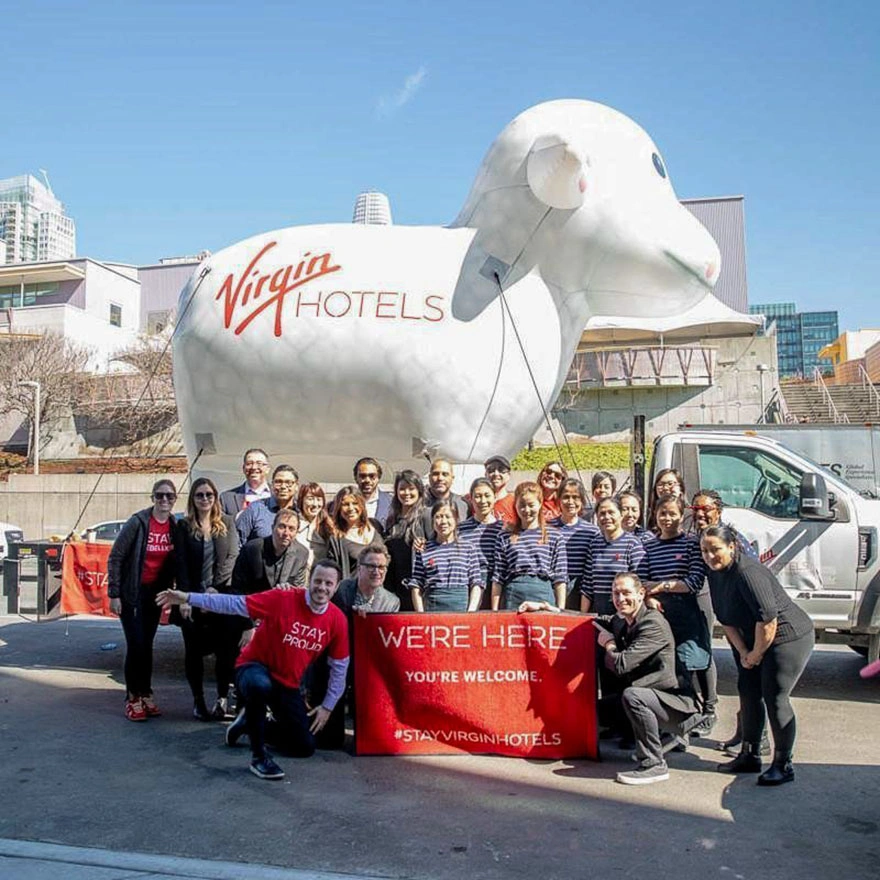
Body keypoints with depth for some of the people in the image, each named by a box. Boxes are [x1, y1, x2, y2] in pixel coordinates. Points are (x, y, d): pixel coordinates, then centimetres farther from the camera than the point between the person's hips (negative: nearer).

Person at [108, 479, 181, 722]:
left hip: (155, 592, 5)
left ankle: (146, 695, 23)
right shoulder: (138, 522, -15)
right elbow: (115, 558, -12)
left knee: (147, 645, 13)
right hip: (132, 592, -4)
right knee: (136, 645, -6)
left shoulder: (175, 526, -1)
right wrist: (114, 594, -13)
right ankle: (133, 698, 9)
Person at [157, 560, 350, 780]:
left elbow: (339, 667, 1)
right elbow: (234, 604, -21)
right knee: (260, 685, -42)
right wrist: (188, 598, -25)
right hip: (255, 668, -5)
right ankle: (258, 755, -18)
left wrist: (327, 706, 2)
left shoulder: (337, 619, -11)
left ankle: (250, 724, 29)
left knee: (305, 747, 5)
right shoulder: (282, 599, -23)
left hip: (288, 685, 5)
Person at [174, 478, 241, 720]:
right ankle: (198, 701, 18)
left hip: (221, 594, 0)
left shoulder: (227, 523, 4)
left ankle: (222, 698, 10)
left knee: (226, 650, -2)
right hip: (193, 597, 0)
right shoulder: (184, 526, 3)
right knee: (194, 650, 7)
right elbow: (181, 564, -2)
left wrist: (215, 587, -11)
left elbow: (232, 557, -1)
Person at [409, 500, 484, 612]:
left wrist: (471, 611, -4)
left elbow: (476, 584, 6)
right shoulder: (423, 550, 6)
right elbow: (416, 587, 6)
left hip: (462, 607, 0)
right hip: (432, 608, 0)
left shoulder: (468, 548, 8)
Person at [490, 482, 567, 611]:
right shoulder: (505, 536, 9)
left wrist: (560, 611, 0)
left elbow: (560, 579, 5)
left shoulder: (553, 536, 7)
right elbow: (497, 578, 8)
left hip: (543, 594, -1)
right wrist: (494, 611, 4)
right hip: (513, 595, 1)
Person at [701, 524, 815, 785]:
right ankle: (750, 756, 22)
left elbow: (768, 618, -29)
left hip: (788, 637, -9)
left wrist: (756, 654, -16)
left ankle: (783, 765, 4)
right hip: (754, 642, 9)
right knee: (749, 693, 10)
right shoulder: (715, 573, 1)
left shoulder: (748, 572, -27)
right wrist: (743, 652, -1)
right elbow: (725, 619, 6)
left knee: (775, 698, -9)